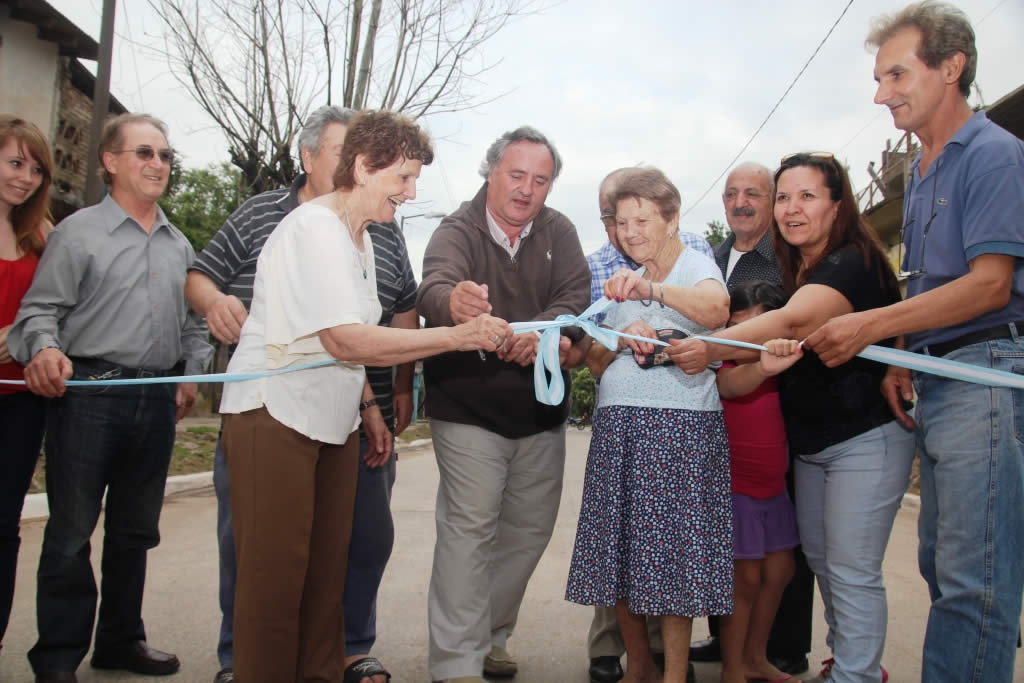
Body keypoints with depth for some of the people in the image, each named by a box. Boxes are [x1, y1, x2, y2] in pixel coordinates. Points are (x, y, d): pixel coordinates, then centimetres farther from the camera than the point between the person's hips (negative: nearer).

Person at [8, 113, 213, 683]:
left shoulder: (179, 245, 15)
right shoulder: (78, 232, 1)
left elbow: (194, 319, 20)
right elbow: (40, 309, -4)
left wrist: (192, 374, 8)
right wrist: (46, 349, -23)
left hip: (157, 399, 5)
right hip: (89, 395, -5)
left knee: (136, 530, 13)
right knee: (71, 533, 1)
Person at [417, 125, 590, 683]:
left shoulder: (559, 233, 4)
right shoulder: (458, 231, -8)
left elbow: (575, 298, -11)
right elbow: (434, 287, -28)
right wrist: (454, 303, -53)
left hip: (542, 412, 5)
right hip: (469, 411, -4)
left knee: (531, 529, 12)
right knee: (469, 530, -7)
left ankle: (490, 636, 30)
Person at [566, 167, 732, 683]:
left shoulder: (695, 265, -1)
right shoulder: (621, 281, 20)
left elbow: (716, 308, -25)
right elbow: (598, 361, 20)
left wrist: (652, 289, -41)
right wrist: (623, 340, -2)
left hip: (680, 426, -6)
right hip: (617, 426, 6)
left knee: (670, 547, -4)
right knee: (620, 549, 7)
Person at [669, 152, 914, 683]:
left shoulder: (854, 265, -18)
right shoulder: (794, 270, 10)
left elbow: (793, 322, -36)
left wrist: (712, 349, -47)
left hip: (865, 438, -8)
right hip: (809, 441, 8)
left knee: (851, 570, -4)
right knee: (820, 559, 15)